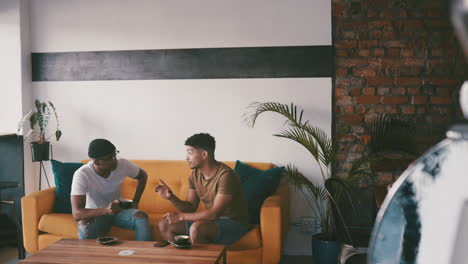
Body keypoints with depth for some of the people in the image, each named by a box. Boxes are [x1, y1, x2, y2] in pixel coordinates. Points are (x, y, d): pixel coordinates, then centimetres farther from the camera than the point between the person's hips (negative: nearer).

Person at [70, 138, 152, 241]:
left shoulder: (122, 164, -17)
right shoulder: (82, 175, -27)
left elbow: (143, 176, 7)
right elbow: (76, 214, -33)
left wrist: (135, 202, -2)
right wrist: (105, 210, -47)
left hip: (118, 210, 3)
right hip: (95, 214, -3)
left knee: (141, 217, -26)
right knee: (85, 222, -37)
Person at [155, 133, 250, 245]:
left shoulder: (225, 175, -24)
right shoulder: (195, 174, 2)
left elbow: (214, 213, -27)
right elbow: (191, 207, 7)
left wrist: (181, 216, -23)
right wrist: (171, 197, -12)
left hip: (234, 223, -8)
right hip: (211, 220, 8)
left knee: (196, 228, -36)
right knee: (164, 225, -3)